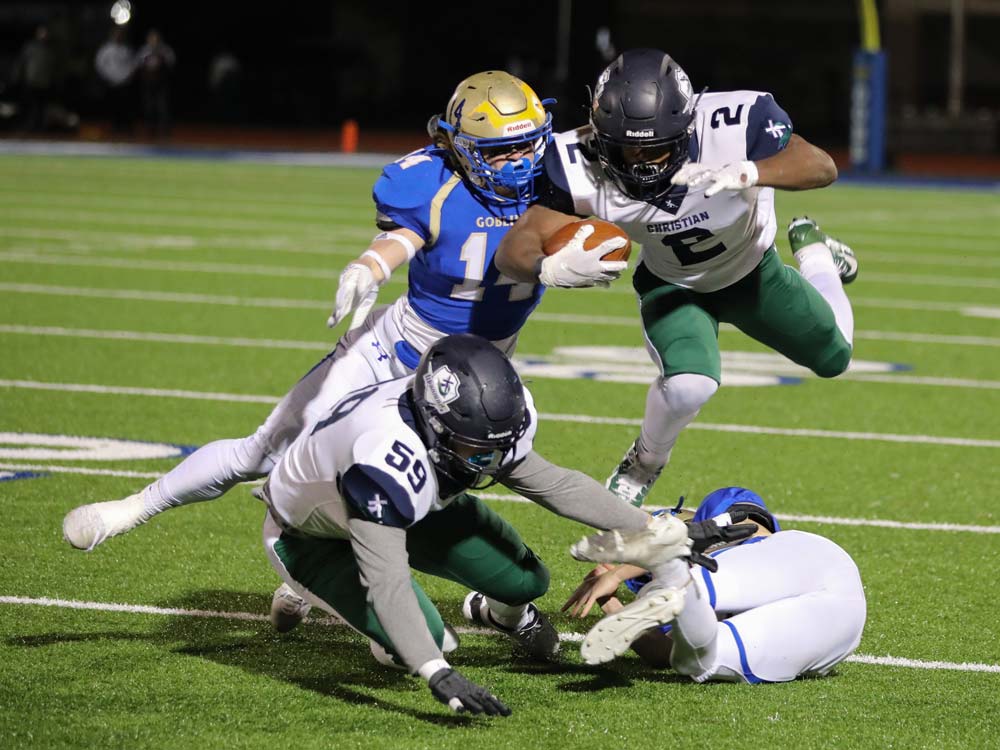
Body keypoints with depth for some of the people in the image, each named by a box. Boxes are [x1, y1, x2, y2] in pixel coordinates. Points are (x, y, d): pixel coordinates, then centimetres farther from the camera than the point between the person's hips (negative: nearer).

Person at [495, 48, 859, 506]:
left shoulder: (733, 122, -40)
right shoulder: (583, 167, -36)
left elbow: (821, 168, -44)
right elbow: (514, 251, -35)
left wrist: (748, 173, -63)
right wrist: (550, 268, -59)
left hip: (754, 273, 1)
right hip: (673, 287, -1)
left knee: (833, 359, 18)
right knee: (690, 384, -29)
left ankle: (811, 251, 48)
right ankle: (645, 463, 5)